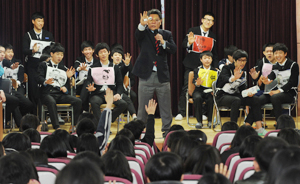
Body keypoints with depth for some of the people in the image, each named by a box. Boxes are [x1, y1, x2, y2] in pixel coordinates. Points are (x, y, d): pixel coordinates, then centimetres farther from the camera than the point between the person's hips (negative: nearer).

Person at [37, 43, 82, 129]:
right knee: (52, 102, -40)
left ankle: (76, 125, -18)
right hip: (47, 93, -4)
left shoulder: (64, 68, 23)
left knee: (78, 101, -21)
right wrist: (45, 82, -25)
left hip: (60, 94, 4)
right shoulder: (44, 65, 13)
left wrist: (65, 89, -5)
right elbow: (39, 78, -2)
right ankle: (56, 127, -44)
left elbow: (67, 84, 20)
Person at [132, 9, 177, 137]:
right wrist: (142, 24, -43)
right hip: (146, 76, -2)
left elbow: (173, 49, -2)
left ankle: (167, 131, 18)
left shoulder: (166, 34, 11)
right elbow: (138, 34, -22)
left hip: (162, 77, 2)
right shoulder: (143, 33, 3)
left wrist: (163, 42, -20)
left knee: (166, 107, 8)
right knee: (143, 108, 2)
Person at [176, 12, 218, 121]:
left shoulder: (213, 37, 11)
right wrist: (189, 43, -28)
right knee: (186, 88, -7)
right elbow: (184, 45, -5)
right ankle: (181, 112, -2)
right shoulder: (192, 31, 1)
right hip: (191, 65, -3)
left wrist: (215, 67, 5)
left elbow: (214, 54, 16)